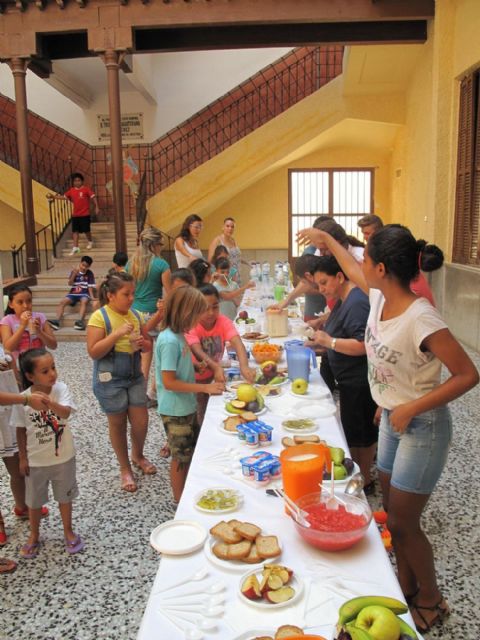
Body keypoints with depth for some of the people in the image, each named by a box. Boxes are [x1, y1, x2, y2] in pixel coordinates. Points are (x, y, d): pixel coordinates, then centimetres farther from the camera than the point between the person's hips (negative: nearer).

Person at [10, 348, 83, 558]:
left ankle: (68, 531, 39)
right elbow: (21, 430, -5)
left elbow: (66, 413, -33)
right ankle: (34, 536, 42)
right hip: (36, 460, 1)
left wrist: (50, 403, -51)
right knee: (35, 500, 19)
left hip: (63, 456, 0)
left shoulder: (61, 389, -17)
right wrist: (22, 457, -1)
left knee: (64, 496, 18)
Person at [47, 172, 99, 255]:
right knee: (75, 231, 1)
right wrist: (53, 196, 2)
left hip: (85, 214, -4)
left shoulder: (86, 189, -6)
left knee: (86, 230, 5)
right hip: (75, 215, 4)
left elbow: (93, 197, -6)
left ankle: (90, 242, 32)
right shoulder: (71, 191, 6)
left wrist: (96, 207, -13)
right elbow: (64, 197, 10)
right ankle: (75, 247, 3)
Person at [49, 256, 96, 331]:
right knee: (62, 302, -23)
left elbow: (90, 286, 0)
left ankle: (81, 321, -52)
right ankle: (57, 321, -34)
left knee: (84, 301, -36)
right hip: (73, 293, 2)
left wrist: (92, 296, -13)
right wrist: (74, 274, -18)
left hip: (84, 293, -2)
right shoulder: (74, 271, 3)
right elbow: (70, 284, -4)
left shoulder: (90, 273, 1)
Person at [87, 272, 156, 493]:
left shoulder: (135, 315, 2)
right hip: (110, 380, -5)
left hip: (135, 376, 5)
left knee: (141, 421, 8)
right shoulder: (99, 317, -15)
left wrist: (143, 343, -12)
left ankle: (138, 456, 38)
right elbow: (93, 352, -19)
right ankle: (125, 468, 28)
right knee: (118, 424, 9)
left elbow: (148, 343, 12)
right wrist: (117, 334, -28)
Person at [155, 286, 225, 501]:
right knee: (181, 457, 8)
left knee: (191, 451, 22)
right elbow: (169, 382, -26)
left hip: (187, 406, 9)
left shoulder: (178, 335, 2)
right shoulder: (169, 341, -25)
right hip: (175, 410, -9)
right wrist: (205, 388, -23)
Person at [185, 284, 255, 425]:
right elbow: (198, 351, -37)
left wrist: (244, 366, -54)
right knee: (199, 420, -1)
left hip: (213, 376, 3)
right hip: (194, 379, -3)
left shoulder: (224, 321, -17)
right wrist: (216, 367, -57)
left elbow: (237, 343, -34)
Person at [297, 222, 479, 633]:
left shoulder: (421, 320, -29)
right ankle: (407, 587, 40)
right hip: (392, 419, 8)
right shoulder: (379, 297, -7)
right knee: (394, 514, 19)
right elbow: (354, 272, 16)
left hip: (422, 427, -7)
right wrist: (327, 240, 26)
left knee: (402, 523, 5)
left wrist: (411, 409, -23)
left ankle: (432, 600, 31)